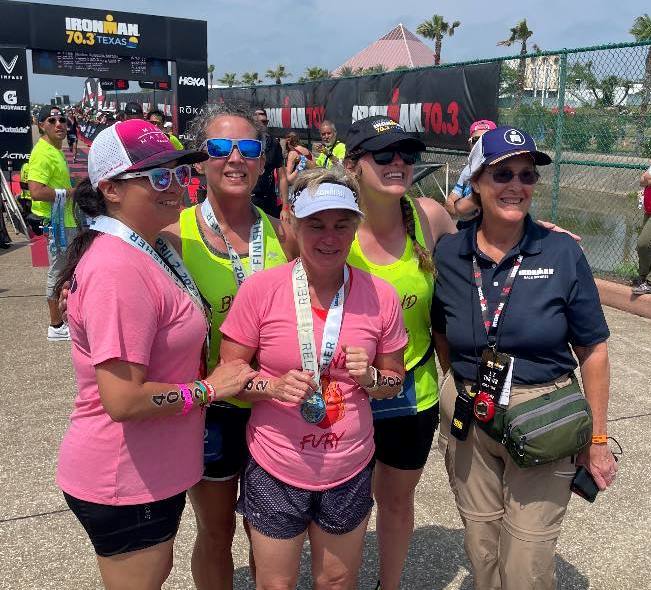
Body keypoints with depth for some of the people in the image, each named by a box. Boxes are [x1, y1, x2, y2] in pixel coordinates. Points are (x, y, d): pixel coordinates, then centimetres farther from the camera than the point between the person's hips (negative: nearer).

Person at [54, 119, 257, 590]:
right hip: (123, 483, -9)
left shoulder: (155, 250, 4)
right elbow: (122, 400, -30)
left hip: (154, 469, 9)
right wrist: (207, 388, -19)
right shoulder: (118, 270, -28)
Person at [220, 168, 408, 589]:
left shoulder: (380, 296, -7)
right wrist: (274, 387, -24)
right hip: (276, 470, -1)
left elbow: (395, 380, 5)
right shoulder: (260, 289, -13)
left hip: (350, 472, 2)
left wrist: (370, 377, -16)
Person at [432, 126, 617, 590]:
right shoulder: (448, 254, -5)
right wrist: (464, 390, 9)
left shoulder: (563, 252, -10)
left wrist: (597, 439, -1)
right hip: (468, 421, 3)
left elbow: (593, 349, -4)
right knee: (482, 552, 18)